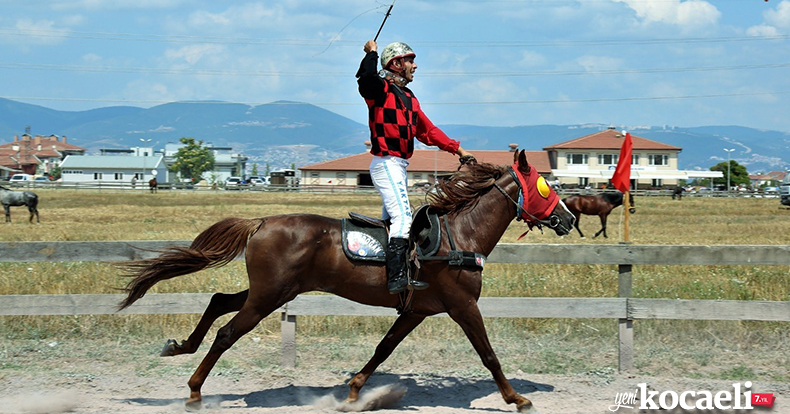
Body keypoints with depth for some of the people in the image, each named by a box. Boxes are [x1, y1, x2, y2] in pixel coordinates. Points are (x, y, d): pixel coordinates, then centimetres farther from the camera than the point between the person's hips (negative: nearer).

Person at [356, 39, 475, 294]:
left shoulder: (409, 98, 17)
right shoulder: (381, 90, -8)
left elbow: (427, 131, 23)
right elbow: (366, 77, -33)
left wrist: (458, 150, 19)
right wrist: (371, 52, -15)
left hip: (398, 166, 9)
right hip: (386, 163, -9)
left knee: (393, 219, 14)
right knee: (402, 218, -19)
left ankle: (397, 276, 21)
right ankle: (397, 277, -25)